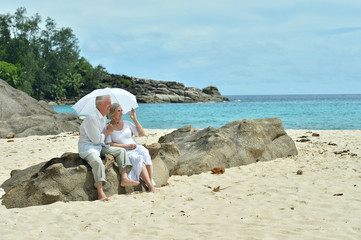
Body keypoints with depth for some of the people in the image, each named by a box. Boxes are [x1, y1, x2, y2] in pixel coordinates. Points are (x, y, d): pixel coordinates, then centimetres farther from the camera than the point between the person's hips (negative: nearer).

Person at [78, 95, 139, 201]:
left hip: (100, 146, 9)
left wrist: (108, 129, 6)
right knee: (97, 161, -37)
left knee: (121, 151, -2)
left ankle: (124, 178, -16)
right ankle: (100, 192, -42)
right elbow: (97, 139, -17)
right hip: (87, 147, -9)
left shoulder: (104, 118, 13)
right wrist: (108, 132, -3)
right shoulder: (92, 118, -18)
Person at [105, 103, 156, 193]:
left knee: (144, 154, -31)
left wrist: (134, 119, 4)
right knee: (137, 159, -34)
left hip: (135, 148, 3)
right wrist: (126, 146, -13)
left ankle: (151, 184, -35)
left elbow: (142, 134, 10)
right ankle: (151, 187, -38)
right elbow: (108, 144, -9)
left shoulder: (126, 123, 13)